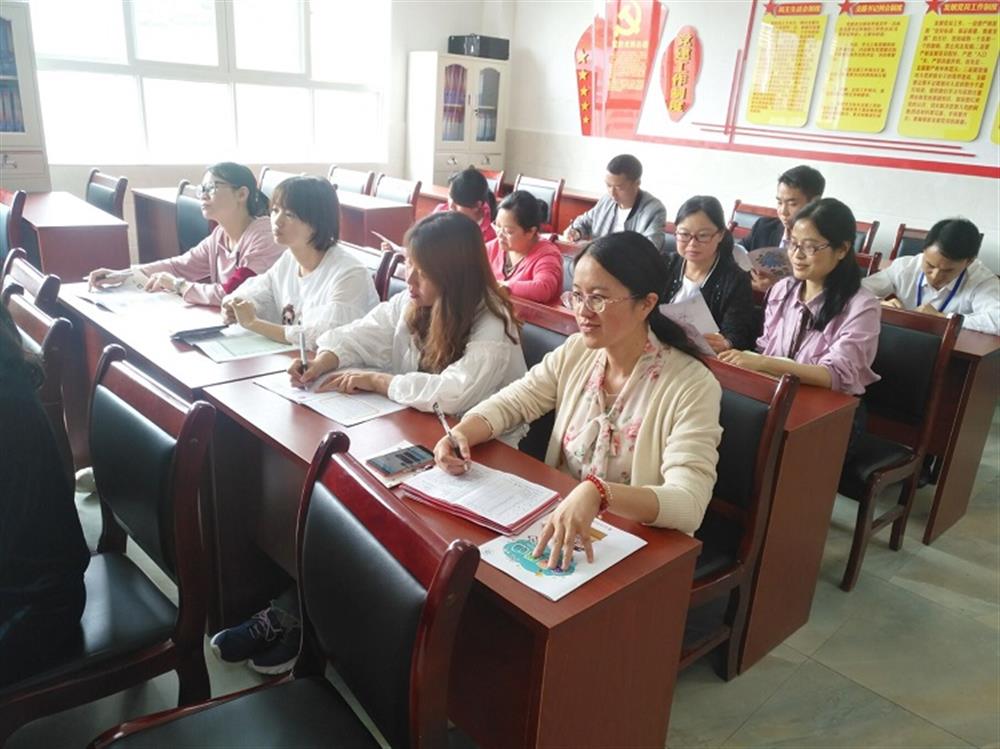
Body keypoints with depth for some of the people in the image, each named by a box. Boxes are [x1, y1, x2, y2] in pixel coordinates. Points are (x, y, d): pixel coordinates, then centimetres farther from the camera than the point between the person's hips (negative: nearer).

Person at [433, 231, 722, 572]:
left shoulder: (692, 386, -19)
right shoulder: (575, 352, -1)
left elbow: (689, 503, -27)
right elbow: (510, 403, 3)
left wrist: (598, 493, -44)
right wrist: (461, 434, -18)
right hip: (558, 526, 5)